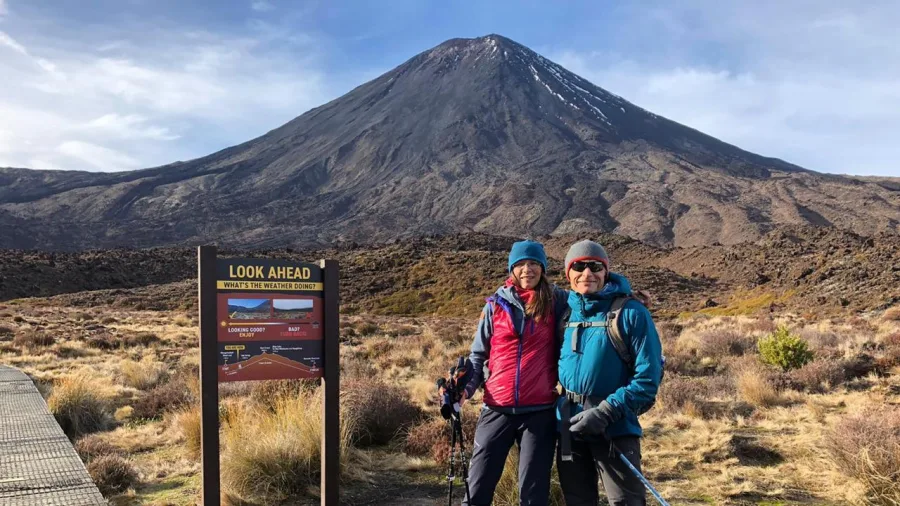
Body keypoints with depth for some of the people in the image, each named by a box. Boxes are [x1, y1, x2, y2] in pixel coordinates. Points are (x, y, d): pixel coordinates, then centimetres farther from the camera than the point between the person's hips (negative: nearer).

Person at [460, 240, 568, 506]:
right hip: (497, 409, 1)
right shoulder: (495, 304, 5)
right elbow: (478, 354, 9)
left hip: (540, 411, -1)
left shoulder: (557, 301, 3)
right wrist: (466, 387, -5)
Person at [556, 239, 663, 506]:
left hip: (615, 427, -5)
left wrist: (606, 412, -19)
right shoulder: (565, 311, 6)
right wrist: (561, 407, 8)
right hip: (570, 426, 5)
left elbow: (648, 376, -13)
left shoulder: (630, 312, -9)